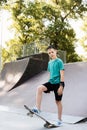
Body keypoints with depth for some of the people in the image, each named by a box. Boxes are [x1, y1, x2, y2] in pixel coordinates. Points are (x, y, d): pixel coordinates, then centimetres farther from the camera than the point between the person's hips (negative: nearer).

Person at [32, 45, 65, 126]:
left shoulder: (59, 61, -9)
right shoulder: (49, 62, 11)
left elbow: (62, 74, -13)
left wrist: (61, 86, -20)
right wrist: (48, 87, 21)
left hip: (58, 83, -5)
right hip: (51, 82, 6)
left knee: (58, 101, 4)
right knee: (39, 88, -21)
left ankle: (59, 120, 20)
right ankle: (37, 108, -21)